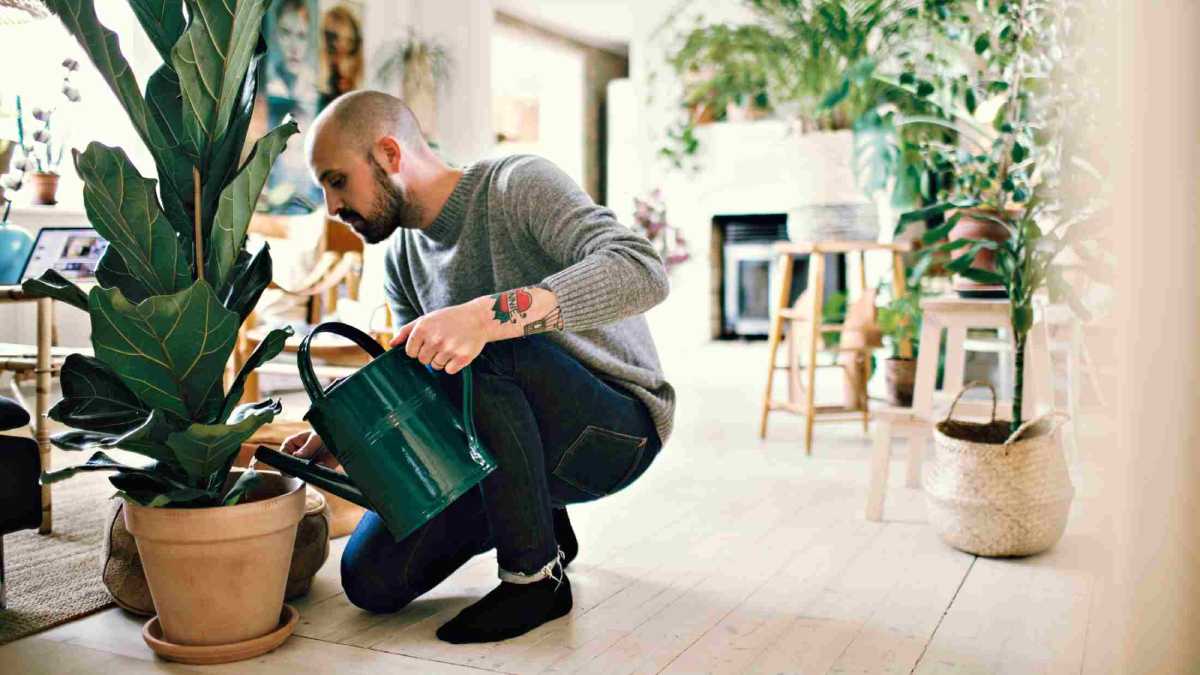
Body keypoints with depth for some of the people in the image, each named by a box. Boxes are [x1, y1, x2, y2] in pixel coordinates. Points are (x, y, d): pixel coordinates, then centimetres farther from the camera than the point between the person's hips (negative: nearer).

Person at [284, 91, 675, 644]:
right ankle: (539, 525, 16)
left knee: (480, 353, -35)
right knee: (371, 580, -6)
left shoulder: (518, 184, -16)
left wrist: (490, 315, -43)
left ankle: (537, 574, -16)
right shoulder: (403, 257, 6)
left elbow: (643, 272, -33)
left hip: (616, 429, -6)